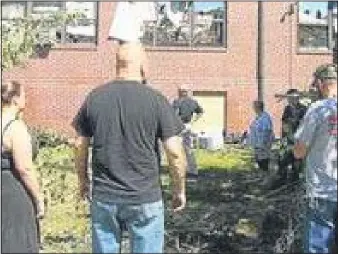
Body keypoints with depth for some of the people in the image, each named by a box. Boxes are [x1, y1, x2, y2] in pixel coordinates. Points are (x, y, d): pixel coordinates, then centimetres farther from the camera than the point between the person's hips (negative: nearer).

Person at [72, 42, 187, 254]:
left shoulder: (95, 98, 1)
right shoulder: (156, 100, -9)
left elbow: (80, 145, 7)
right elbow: (175, 151, -11)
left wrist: (83, 180, 20)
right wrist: (180, 190, 2)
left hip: (103, 197, 3)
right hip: (145, 198, -3)